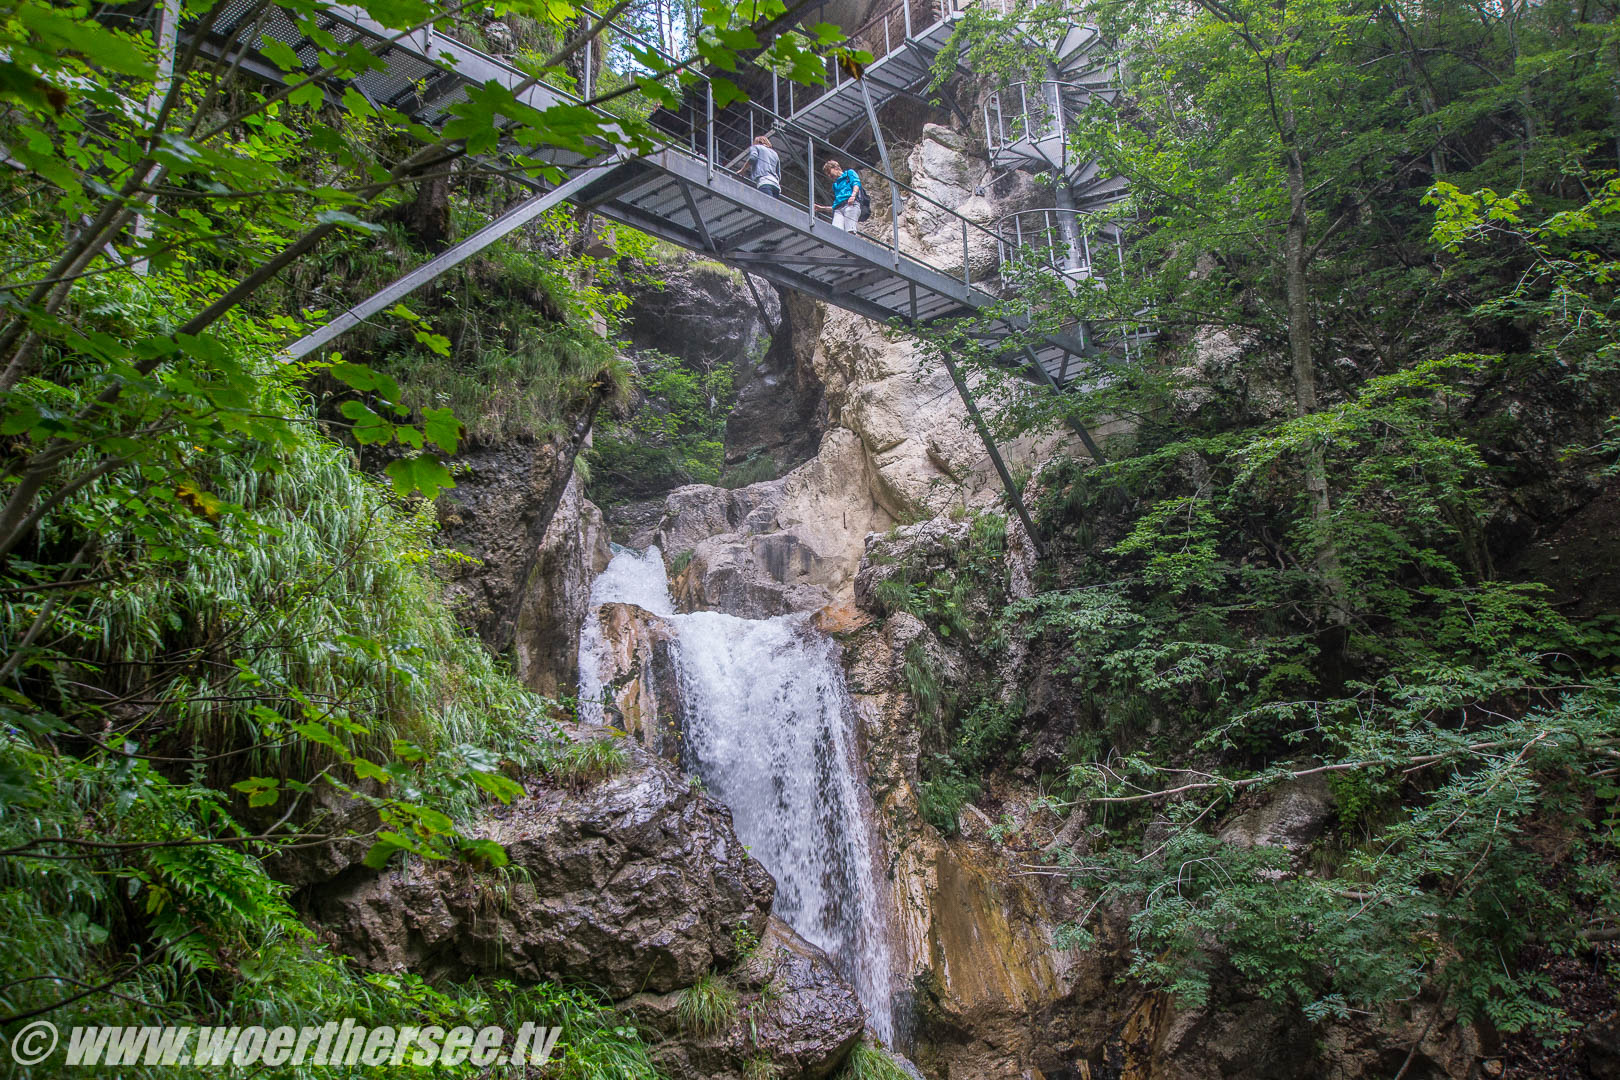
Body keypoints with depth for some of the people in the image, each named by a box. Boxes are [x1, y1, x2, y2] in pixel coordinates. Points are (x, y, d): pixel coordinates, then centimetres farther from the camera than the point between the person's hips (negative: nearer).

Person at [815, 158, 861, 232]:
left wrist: (853, 195, -17)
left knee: (850, 232, -26)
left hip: (851, 204, -5)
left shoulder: (849, 173, 23)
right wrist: (822, 208, 35)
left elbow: (856, 183, 2)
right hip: (838, 209, 5)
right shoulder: (835, 185, 38)